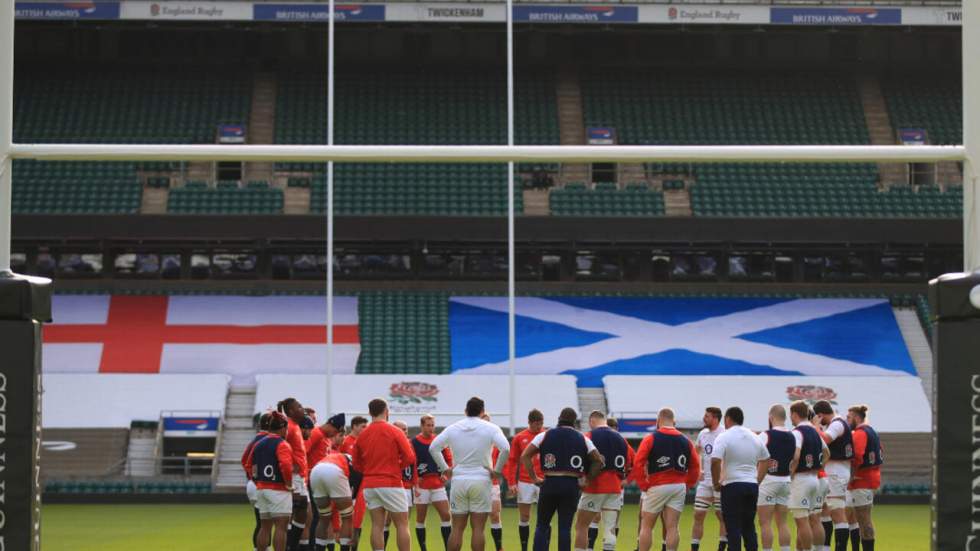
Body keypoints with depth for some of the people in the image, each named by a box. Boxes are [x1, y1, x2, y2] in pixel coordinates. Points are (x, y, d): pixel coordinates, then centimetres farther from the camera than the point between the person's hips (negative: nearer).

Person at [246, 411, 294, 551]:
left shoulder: (259, 444, 12)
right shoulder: (282, 444, -12)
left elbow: (249, 465, 14)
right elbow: (285, 465, -26)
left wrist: (258, 482, 16)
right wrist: (289, 484, -13)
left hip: (261, 489, 7)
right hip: (279, 490, -7)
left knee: (265, 527, 13)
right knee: (281, 527, -7)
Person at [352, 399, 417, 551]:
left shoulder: (362, 435, 5)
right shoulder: (394, 431, -8)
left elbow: (357, 464, 12)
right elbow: (410, 458, -10)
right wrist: (397, 467, 7)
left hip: (369, 485, 4)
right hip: (391, 484, -4)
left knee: (377, 525, 4)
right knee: (402, 525, 2)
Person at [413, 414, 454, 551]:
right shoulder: (415, 442, -5)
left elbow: (449, 458, 14)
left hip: (438, 484, 3)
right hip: (422, 484, -3)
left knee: (446, 516, -4)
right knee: (420, 518, 3)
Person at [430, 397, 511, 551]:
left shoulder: (453, 428, 6)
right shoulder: (490, 428, -2)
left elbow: (433, 447, 3)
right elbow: (505, 448, -14)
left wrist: (445, 468, 7)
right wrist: (497, 470, -4)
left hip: (458, 480, 2)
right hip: (481, 480, -2)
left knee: (457, 528, 7)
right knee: (478, 528, -1)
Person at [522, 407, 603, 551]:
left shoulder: (545, 435, 5)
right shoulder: (582, 439, 7)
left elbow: (525, 456, 1)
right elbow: (598, 461, 5)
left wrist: (534, 478, 3)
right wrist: (588, 480, 10)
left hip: (550, 483, 0)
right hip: (572, 485, 0)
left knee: (542, 525, 10)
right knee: (565, 527, 3)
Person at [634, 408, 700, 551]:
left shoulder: (651, 439, -4)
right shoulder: (685, 441, 8)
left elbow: (638, 464, -11)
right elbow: (695, 466, 8)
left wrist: (643, 485, -5)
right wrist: (688, 484, 11)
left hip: (657, 487, -3)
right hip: (679, 487, 3)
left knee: (646, 526, 7)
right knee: (672, 527, 2)